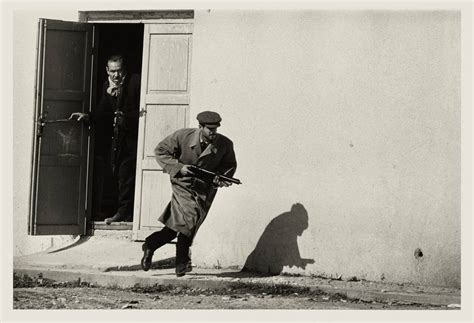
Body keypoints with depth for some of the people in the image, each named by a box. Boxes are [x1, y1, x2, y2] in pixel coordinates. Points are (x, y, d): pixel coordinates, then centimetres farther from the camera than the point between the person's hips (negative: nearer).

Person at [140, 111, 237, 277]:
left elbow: (230, 165, 10)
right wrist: (179, 167, -18)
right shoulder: (182, 136, -12)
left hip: (205, 189, 2)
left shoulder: (225, 144, -6)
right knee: (189, 217, -20)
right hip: (183, 184, -2)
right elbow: (160, 151, -4)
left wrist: (222, 177, -12)